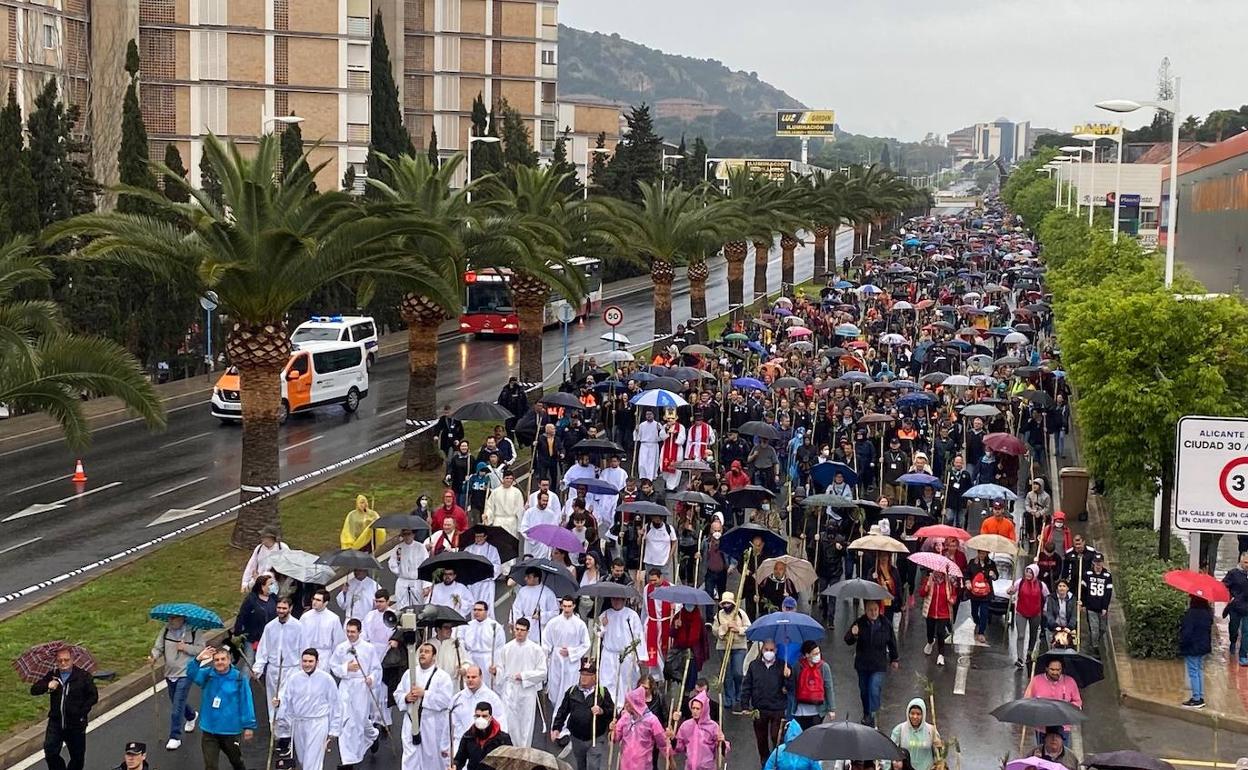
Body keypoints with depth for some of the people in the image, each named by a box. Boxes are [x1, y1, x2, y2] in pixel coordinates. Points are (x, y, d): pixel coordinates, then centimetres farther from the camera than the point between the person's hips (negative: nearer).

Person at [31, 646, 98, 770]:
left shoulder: (83, 675, -4)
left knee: (77, 756, 8)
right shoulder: (52, 675, 3)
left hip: (76, 724, -2)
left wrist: (83, 711, -13)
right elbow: (34, 690, 1)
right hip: (55, 722, 2)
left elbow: (93, 696, -1)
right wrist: (47, 686, -19)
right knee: (50, 753, -11)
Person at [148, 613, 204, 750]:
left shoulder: (193, 631, -9)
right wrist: (153, 656, -23)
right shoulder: (166, 630, 1)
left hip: (185, 673, -6)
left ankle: (175, 737, -3)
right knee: (176, 702, 22)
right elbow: (158, 647, -3)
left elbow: (201, 649, -8)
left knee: (177, 706, -10)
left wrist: (186, 648, -20)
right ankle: (191, 716, 54)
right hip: (170, 673, 6)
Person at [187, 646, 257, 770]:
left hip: (231, 731, -1)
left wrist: (249, 726, -8)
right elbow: (191, 675, -22)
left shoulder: (239, 678, -12)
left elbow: (246, 703, -9)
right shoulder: (207, 675, -6)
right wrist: (198, 660, -39)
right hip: (208, 731, 1)